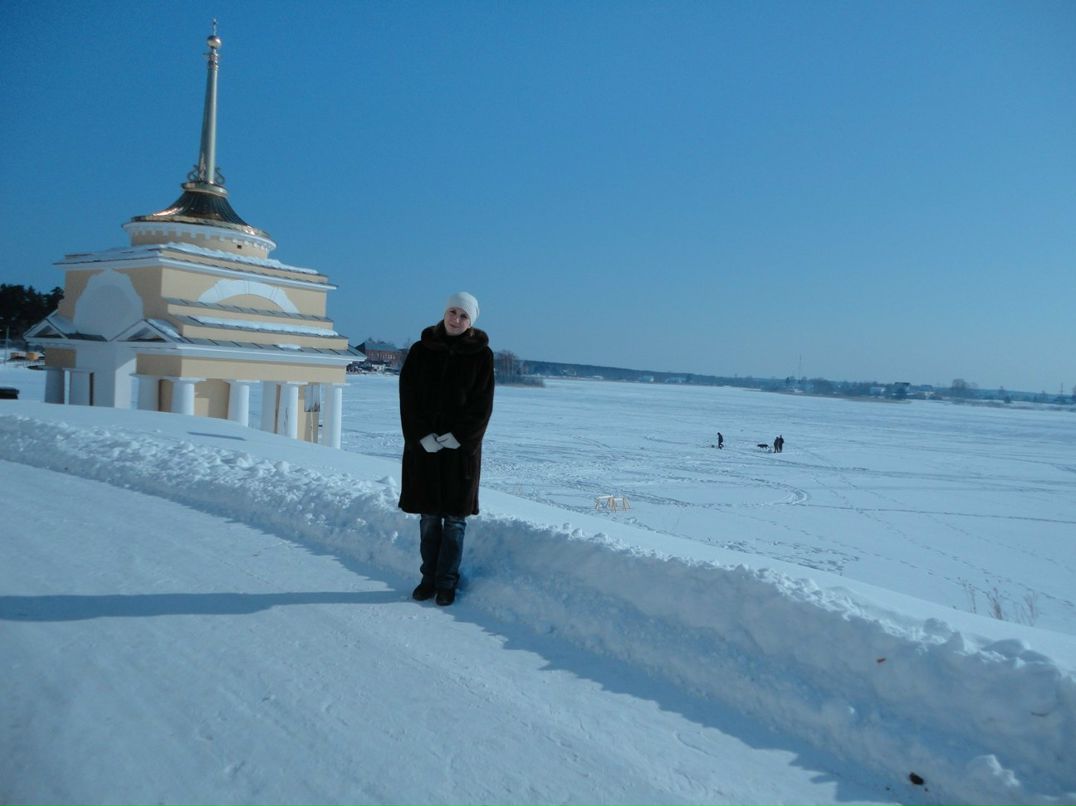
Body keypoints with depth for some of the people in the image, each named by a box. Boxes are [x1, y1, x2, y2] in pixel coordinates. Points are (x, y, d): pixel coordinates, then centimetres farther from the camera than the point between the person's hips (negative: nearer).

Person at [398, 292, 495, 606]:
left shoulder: (481, 354, -1)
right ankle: (429, 578, 20)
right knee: (428, 517, 9)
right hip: (424, 444, 2)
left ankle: (447, 582, 13)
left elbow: (482, 405, -4)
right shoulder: (421, 350, 4)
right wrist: (423, 436, -11)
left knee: (455, 518, 3)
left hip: (461, 445, -2)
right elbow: (408, 397, 0)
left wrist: (456, 437, -12)